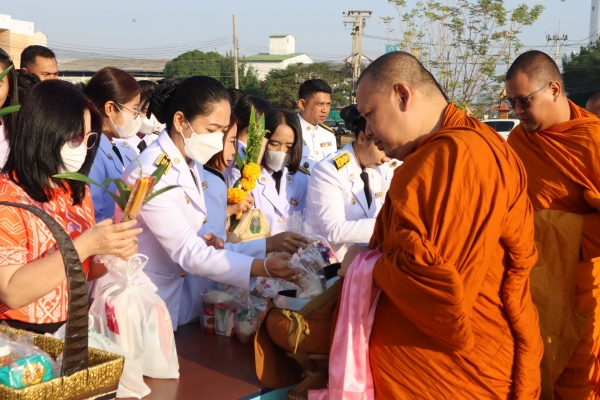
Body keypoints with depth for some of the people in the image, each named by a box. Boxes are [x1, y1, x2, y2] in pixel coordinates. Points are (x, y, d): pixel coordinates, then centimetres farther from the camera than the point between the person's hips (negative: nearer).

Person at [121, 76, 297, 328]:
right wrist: (265, 267, -33)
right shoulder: (150, 173, -24)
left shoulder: (192, 163, 3)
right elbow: (189, 253, -27)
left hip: (179, 291, 8)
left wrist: (205, 237, -10)